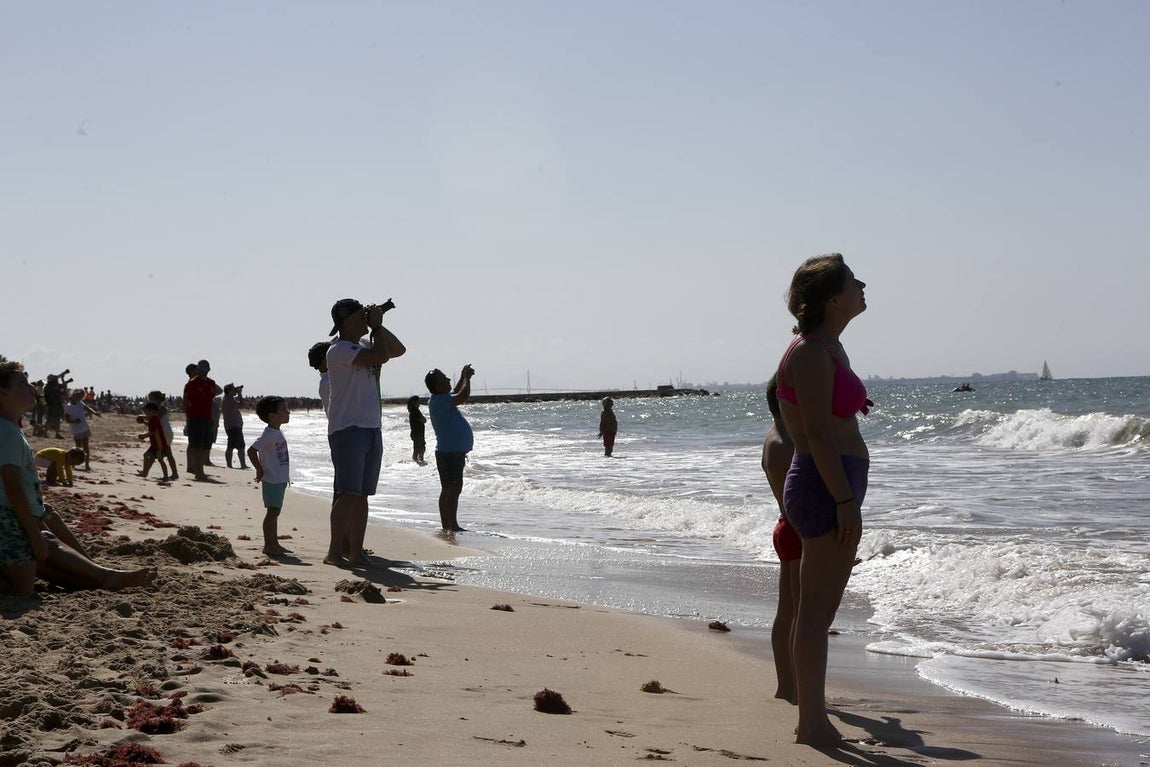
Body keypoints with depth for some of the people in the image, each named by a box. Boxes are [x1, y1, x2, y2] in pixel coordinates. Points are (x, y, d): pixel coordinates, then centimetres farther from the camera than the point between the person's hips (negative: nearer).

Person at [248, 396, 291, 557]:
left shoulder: (278, 433, 13)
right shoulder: (269, 434, -18)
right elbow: (251, 450, -25)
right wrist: (259, 470, -18)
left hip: (280, 480, 10)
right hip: (272, 480, -10)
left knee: (275, 512, 14)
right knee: (272, 512, -7)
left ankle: (274, 544, 21)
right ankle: (268, 545, -5)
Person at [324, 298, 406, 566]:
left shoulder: (364, 345, 17)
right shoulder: (339, 350, -11)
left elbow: (399, 350, 24)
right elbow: (380, 356, -22)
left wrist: (379, 326, 12)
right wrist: (377, 326, -7)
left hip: (371, 427, 9)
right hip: (347, 428, -9)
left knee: (362, 494, 9)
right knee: (349, 493, -13)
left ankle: (356, 552, 13)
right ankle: (334, 552, -13)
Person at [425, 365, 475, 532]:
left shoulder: (443, 398, 14)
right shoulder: (437, 401, -17)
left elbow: (456, 393, 36)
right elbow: (463, 396, -28)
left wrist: (463, 377, 19)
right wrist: (467, 378, -11)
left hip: (455, 452, 11)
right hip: (449, 453, -11)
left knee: (448, 490, 12)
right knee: (452, 490, -11)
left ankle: (446, 526, 17)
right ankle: (453, 526, -12)